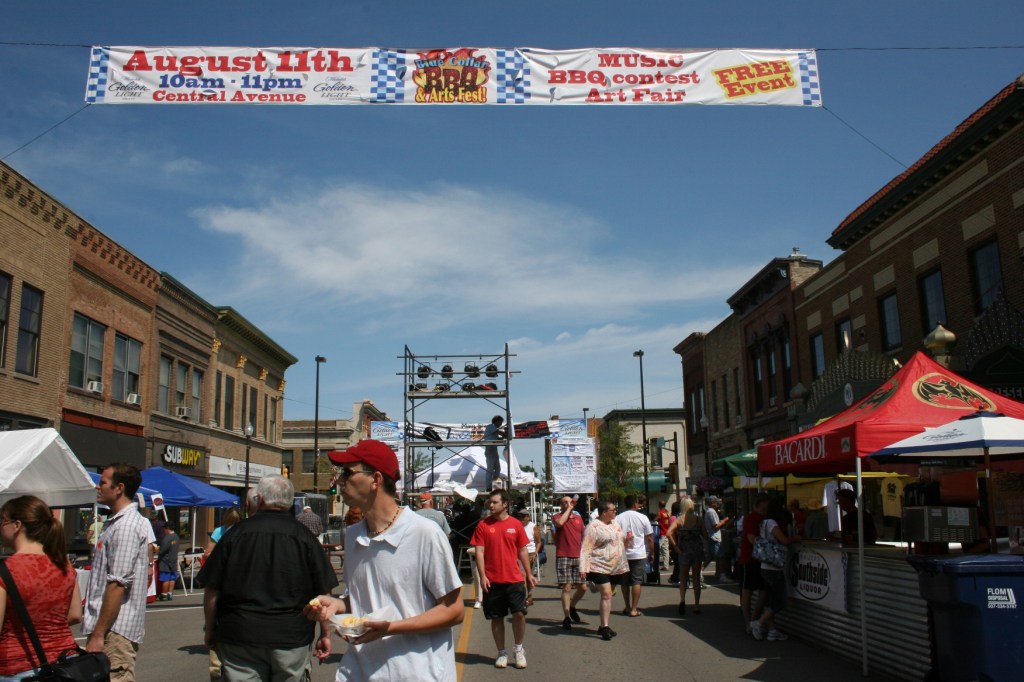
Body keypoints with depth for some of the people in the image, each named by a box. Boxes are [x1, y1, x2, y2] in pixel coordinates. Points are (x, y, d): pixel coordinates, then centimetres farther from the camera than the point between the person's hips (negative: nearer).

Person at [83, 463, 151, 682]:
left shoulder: (126, 526, -17)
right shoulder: (116, 522, 16)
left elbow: (117, 584, -21)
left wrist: (98, 634, -20)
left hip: (115, 629, -10)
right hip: (110, 626, 10)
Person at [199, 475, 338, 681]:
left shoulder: (236, 533, -2)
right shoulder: (304, 537, -3)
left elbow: (212, 591, 1)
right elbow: (322, 593, -3)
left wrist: (210, 630, 14)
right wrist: (324, 633, 7)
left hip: (240, 638, 0)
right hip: (292, 638, 0)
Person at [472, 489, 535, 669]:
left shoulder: (516, 524, 3)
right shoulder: (483, 525, -1)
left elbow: (522, 551, 9)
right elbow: (479, 552, -2)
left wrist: (529, 574, 9)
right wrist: (482, 576, -10)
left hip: (514, 579, 0)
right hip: (492, 581, 0)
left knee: (519, 613, -5)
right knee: (496, 618, 7)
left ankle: (518, 649, 17)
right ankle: (501, 653, 22)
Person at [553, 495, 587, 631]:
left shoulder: (578, 518, 14)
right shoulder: (558, 517, 0)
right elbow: (559, 523, -25)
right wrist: (569, 509, -13)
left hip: (578, 558, 5)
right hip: (563, 557, -5)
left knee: (583, 587, 4)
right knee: (567, 587, -6)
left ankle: (572, 607, 30)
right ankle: (567, 618, 3)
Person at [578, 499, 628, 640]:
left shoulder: (615, 524, 13)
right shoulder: (593, 527, -12)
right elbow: (586, 549, -17)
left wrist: (628, 540, 8)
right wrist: (583, 568, -24)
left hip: (615, 568, 7)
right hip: (600, 567, -7)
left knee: (607, 595, 12)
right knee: (606, 594, -14)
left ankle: (603, 626, 20)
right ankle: (605, 626, -9)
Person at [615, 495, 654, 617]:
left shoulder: (618, 518, -1)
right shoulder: (643, 517, -3)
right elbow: (650, 538, 1)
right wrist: (652, 552, 13)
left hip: (622, 555, 2)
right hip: (639, 554, -2)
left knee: (625, 582, 13)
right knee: (637, 581, 2)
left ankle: (627, 607, 20)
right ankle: (634, 609, 0)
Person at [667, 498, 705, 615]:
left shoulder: (678, 520, -6)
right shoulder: (697, 519, -4)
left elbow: (669, 533, -18)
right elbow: (705, 535, -7)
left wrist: (676, 547, -11)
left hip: (684, 551, -1)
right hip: (698, 551, 1)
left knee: (683, 577, 10)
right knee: (696, 577, 12)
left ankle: (682, 600, -14)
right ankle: (697, 606, 14)